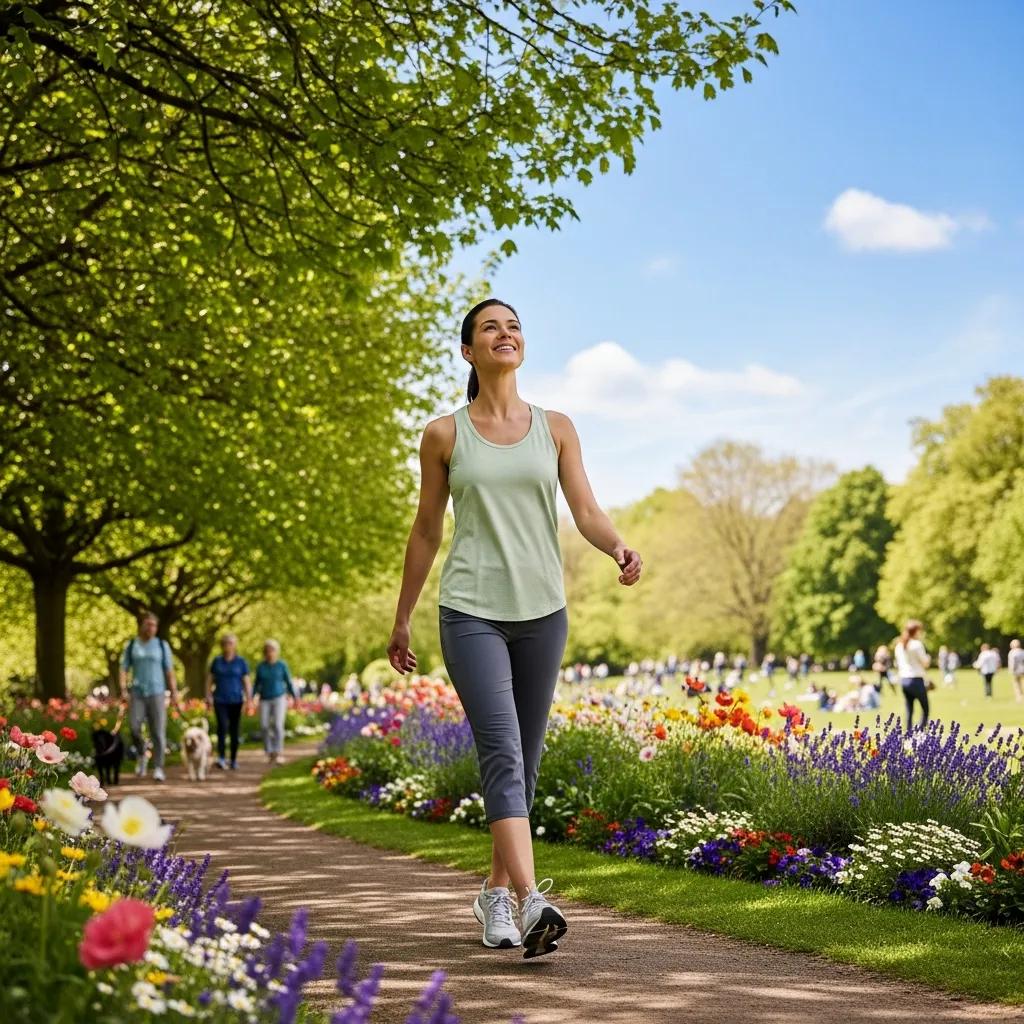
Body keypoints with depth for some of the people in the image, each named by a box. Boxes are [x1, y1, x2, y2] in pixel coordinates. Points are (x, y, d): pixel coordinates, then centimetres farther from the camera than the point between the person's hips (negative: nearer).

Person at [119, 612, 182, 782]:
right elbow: (124, 670, 3)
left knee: (158, 731, -8)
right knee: (134, 727, -14)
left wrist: (174, 694, -4)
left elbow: (170, 671, 3)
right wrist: (123, 690, -12)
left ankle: (158, 768, -3)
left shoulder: (162, 645, 4)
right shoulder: (131, 645, 6)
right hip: (137, 693, 1)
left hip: (157, 693, -1)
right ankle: (142, 755, 14)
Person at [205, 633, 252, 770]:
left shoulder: (241, 662, 1)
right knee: (222, 726, -18)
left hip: (235, 701, 0)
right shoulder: (217, 661, 6)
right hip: (220, 700, 0)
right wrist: (208, 696, -2)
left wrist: (249, 699, -13)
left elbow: (247, 682, -2)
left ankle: (234, 759, 16)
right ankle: (221, 758, -25)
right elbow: (209, 679, 9)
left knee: (234, 730, 5)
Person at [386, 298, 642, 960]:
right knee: (502, 752, -17)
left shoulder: (556, 428, 9)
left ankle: (497, 892, 26)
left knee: (526, 760, 10)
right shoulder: (444, 435, 4)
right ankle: (532, 903, -26)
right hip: (472, 612, -3)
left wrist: (619, 547, -22)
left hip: (542, 610, 3)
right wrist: (401, 620, 13)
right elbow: (426, 532, 10)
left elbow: (587, 513, 1)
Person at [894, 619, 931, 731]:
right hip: (916, 680, -7)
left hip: (903, 680, 7)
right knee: (925, 709, 3)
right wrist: (928, 658, 12)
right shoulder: (917, 644, -11)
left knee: (909, 711, 10)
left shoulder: (899, 645, 10)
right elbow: (925, 663, -7)